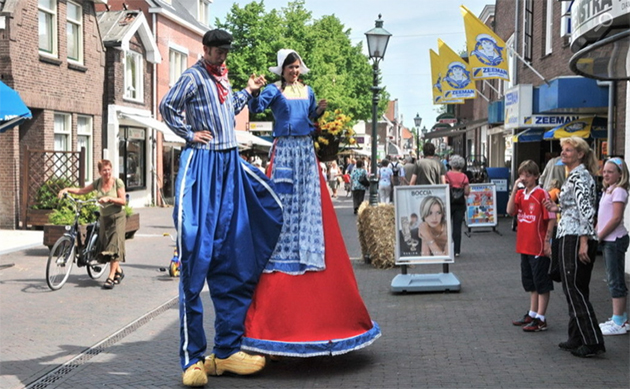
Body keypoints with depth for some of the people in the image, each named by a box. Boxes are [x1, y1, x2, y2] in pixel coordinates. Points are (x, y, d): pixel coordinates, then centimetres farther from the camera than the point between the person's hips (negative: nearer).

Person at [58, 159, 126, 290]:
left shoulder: (118, 182, -8)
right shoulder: (98, 182, 4)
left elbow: (123, 201, -12)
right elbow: (82, 190, 11)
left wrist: (109, 198, -24)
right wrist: (67, 189, -1)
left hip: (117, 217, -5)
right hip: (104, 218, 5)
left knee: (114, 246, -13)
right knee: (104, 248, 4)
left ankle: (111, 277, -10)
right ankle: (118, 271, 23)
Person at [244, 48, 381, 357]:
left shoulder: (307, 92, 16)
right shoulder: (274, 90, 1)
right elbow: (255, 108, -13)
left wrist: (320, 109, 6)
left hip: (306, 152, 5)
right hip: (284, 151, -5)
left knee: (310, 207, 2)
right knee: (283, 204, -8)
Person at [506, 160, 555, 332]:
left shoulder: (541, 194, -11)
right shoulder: (520, 194, 8)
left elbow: (551, 219, -12)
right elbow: (510, 211, -6)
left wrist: (547, 241, -16)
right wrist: (515, 189, -11)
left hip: (539, 247, -7)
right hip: (524, 246, 7)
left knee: (542, 283, 1)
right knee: (530, 282, 17)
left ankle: (541, 319, 5)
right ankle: (532, 314, 29)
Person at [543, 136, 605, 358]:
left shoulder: (579, 176, -12)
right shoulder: (575, 175, 19)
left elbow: (586, 210, -20)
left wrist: (583, 242, -24)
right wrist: (558, 209, 15)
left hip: (575, 238, -10)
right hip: (571, 238, 10)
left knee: (574, 290, -8)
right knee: (575, 290, 13)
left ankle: (593, 342, -7)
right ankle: (577, 339, 20)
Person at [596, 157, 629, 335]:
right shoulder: (608, 190, 15)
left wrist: (599, 236, -16)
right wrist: (597, 235, 6)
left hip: (615, 239, -9)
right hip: (608, 240, 9)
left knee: (616, 281, -6)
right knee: (615, 280, 14)